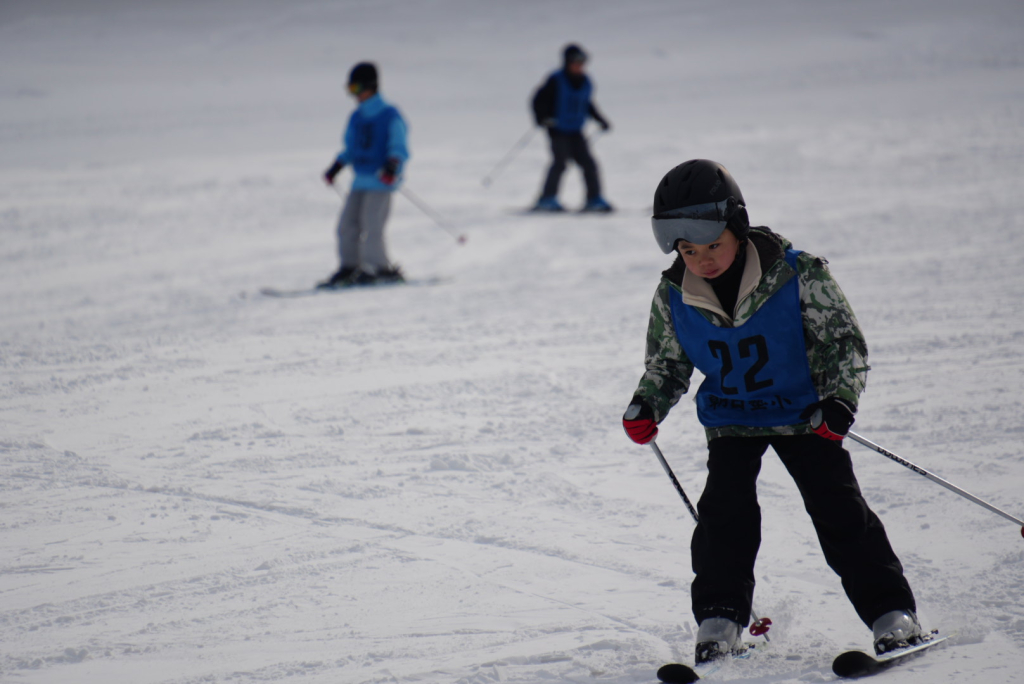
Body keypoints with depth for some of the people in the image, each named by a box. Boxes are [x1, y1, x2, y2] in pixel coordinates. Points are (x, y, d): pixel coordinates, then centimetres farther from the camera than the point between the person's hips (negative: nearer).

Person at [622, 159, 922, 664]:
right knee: (725, 508, -15)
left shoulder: (797, 275, -21)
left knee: (837, 505, -9)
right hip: (731, 418, 2)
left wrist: (839, 401, -26)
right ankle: (720, 617, -4)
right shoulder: (674, 297, -12)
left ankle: (891, 612, -1)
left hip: (802, 412, -2)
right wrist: (646, 407, -12)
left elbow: (843, 341, -12)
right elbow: (667, 362, 6)